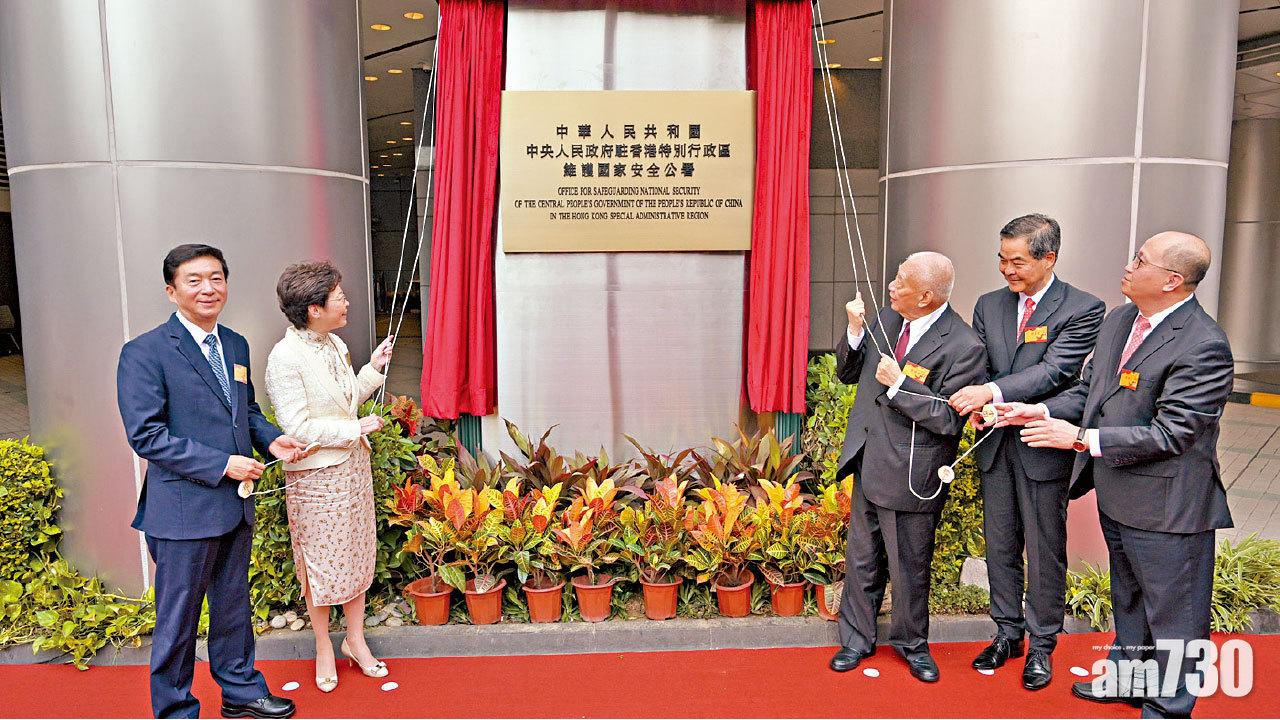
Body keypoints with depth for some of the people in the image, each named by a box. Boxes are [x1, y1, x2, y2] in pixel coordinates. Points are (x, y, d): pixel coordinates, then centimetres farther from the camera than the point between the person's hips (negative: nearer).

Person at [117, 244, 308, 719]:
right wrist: (221, 463, -20)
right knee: (178, 617, 9)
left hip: (236, 503, 7)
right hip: (184, 509, -6)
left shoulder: (236, 346, 8)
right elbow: (145, 434, -18)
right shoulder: (145, 352, -13)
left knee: (233, 604, 21)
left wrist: (270, 440, -2)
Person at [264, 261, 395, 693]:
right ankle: (324, 649, 29)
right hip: (315, 475, -7)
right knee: (320, 563, 9)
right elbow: (298, 427, -22)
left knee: (356, 553, 16)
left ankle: (356, 639, 32)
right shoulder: (286, 358, -20)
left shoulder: (335, 345, 4)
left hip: (353, 466, 7)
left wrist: (375, 367, 6)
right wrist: (356, 429, -17)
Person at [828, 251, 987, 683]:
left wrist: (898, 384, -23)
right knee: (861, 561, 18)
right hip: (868, 465, 6)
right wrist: (856, 332, -9)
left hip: (911, 476, -6)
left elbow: (949, 420, -19)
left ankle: (912, 643, 37)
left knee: (909, 569, 12)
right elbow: (848, 375, 8)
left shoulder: (963, 347, -18)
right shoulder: (886, 319, 0)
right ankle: (857, 639, 36)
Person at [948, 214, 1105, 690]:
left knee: (1044, 551, 8)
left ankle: (1042, 645, 26)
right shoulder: (988, 306, 7)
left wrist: (993, 392, -30)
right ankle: (1007, 633, 32)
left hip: (1044, 448, -5)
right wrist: (975, 403, -16)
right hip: (994, 444, 5)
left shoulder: (1082, 309, -9)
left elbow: (1053, 372, -19)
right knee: (1000, 545, 15)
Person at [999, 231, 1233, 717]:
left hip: (1166, 504, -9)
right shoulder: (1119, 320, 3)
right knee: (1128, 597, 27)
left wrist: (1081, 438, -25)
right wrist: (1043, 412, -5)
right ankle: (1127, 677, 48)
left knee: (1172, 613, 11)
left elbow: (1170, 434, -25)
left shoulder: (1203, 347, -23)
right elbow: (1089, 389, 11)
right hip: (1116, 494, 9)